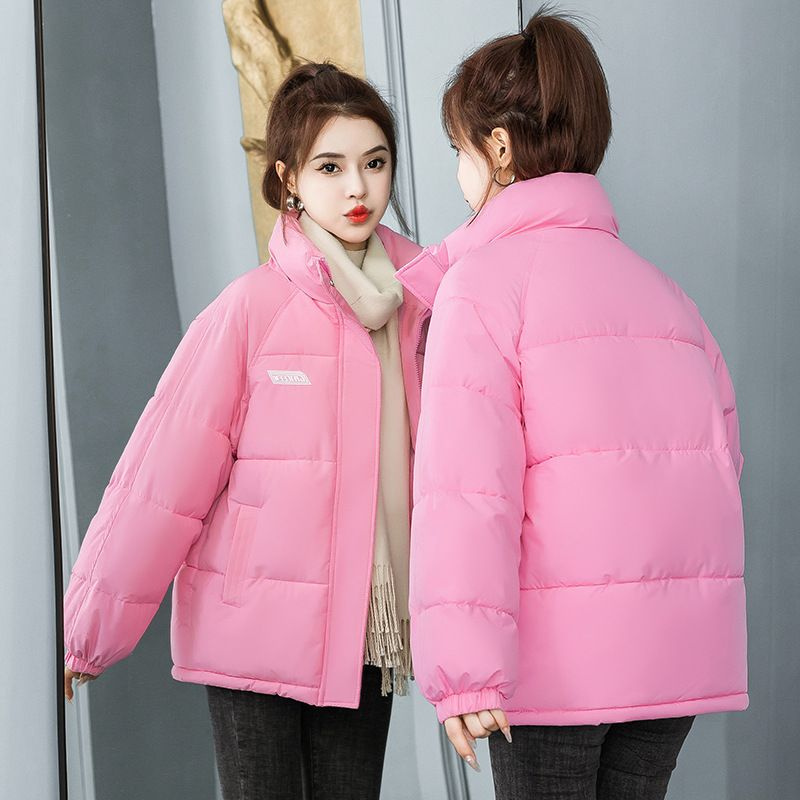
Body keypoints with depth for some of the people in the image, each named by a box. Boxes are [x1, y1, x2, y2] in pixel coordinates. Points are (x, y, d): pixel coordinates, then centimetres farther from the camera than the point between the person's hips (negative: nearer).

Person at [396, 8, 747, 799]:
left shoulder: (485, 278, -5)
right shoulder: (658, 285, 14)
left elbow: (467, 476, -15)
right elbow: (718, 446, 13)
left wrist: (463, 665, -19)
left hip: (561, 643, -5)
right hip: (682, 642, 6)